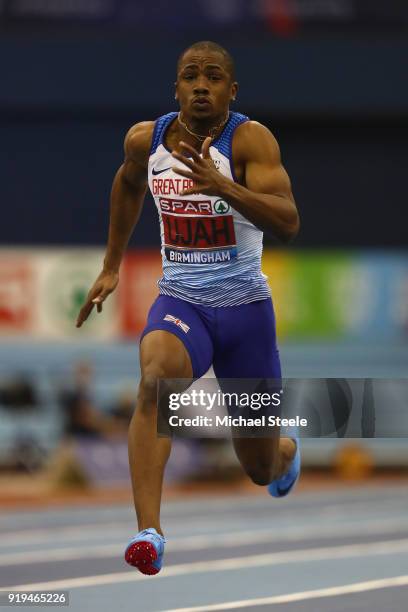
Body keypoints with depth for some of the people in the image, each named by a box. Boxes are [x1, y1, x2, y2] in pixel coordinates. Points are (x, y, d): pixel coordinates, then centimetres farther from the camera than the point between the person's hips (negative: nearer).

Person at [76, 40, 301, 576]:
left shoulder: (250, 139, -16)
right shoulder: (145, 139, -2)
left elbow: (288, 223, -29)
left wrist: (218, 184, -42)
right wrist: (111, 267, 25)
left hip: (245, 307, -2)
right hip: (180, 301, 2)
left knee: (262, 468, 11)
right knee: (156, 377, -35)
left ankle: (287, 450, 52)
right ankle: (149, 532, -41)